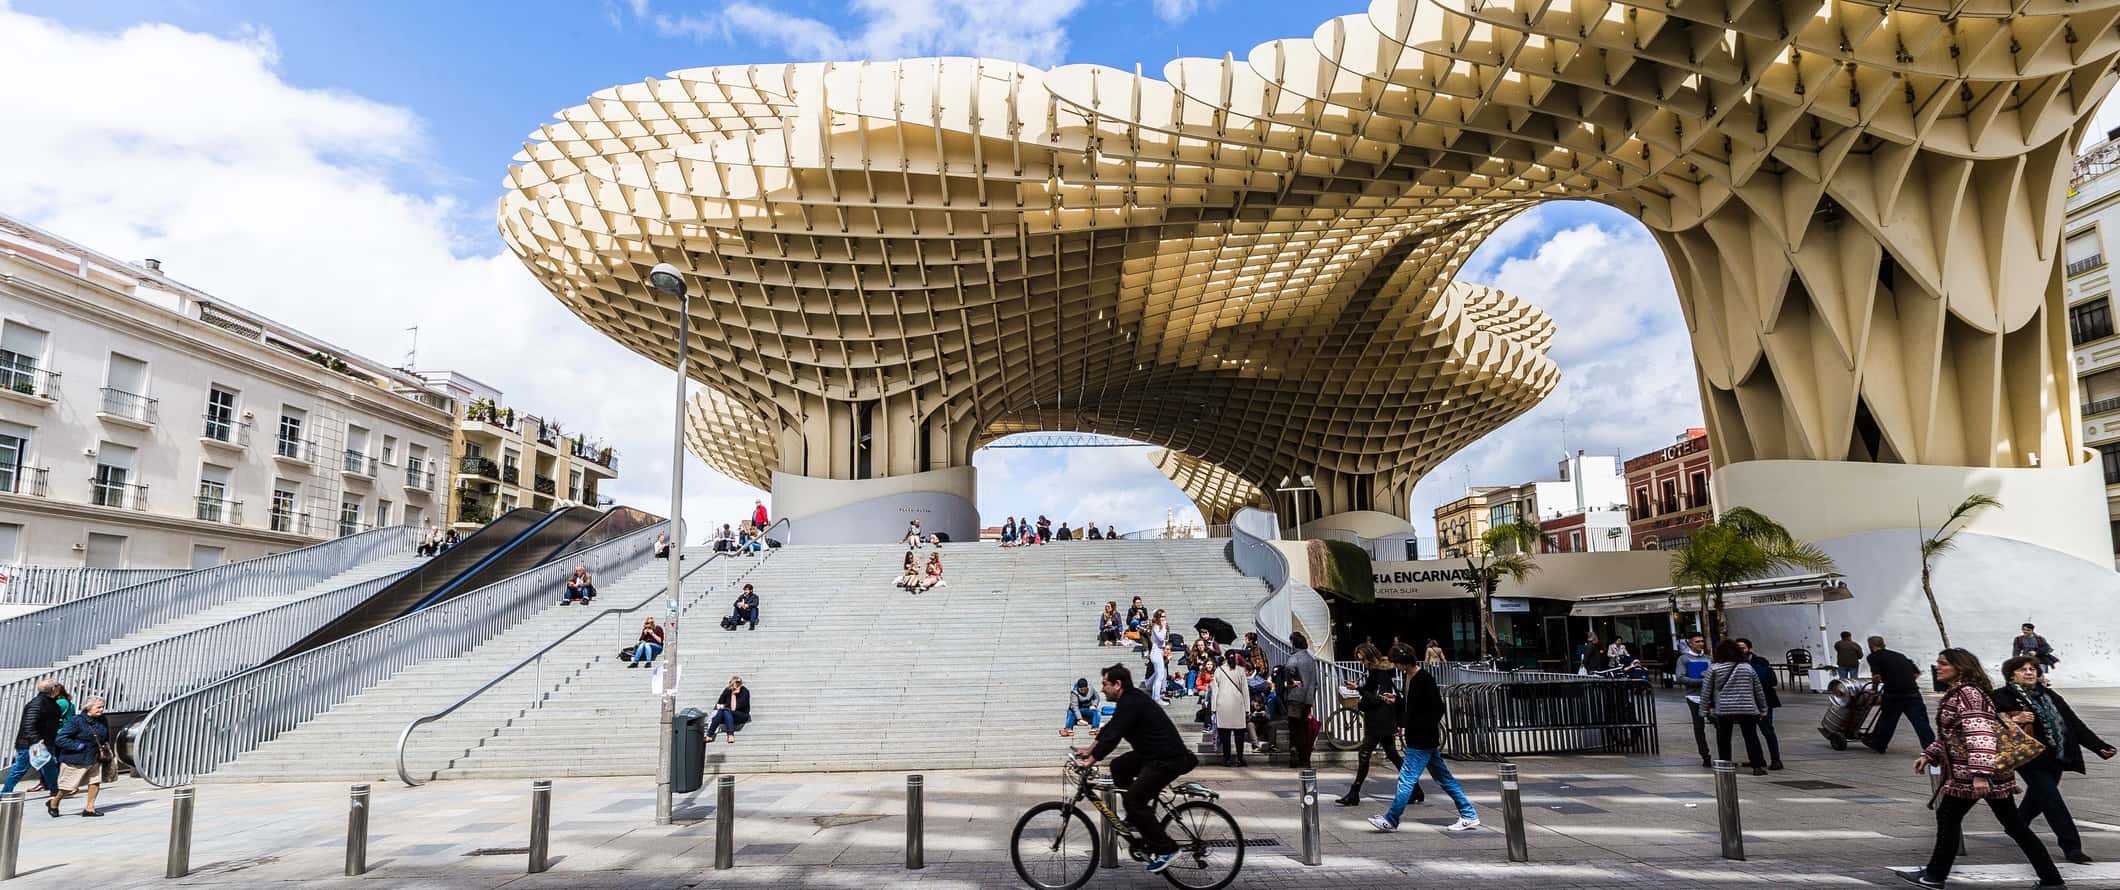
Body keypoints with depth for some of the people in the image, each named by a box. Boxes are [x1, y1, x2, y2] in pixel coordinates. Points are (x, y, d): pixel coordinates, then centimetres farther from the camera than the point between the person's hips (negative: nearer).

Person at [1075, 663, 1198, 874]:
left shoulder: (1131, 703, -20)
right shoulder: (1129, 700, 12)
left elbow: (1113, 736, -25)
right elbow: (1109, 729, 20)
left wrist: (1091, 760, -24)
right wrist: (1090, 750, 21)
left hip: (1168, 759, -10)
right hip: (1151, 754, 10)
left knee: (1134, 800, -9)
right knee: (1118, 767, 11)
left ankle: (1165, 849, 0)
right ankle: (1137, 817, 18)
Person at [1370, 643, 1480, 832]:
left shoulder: (1424, 679, -18)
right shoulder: (1410, 677, 10)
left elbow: (1437, 710, -19)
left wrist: (1412, 725, -20)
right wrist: (1396, 700, 7)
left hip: (1422, 741, -10)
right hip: (1421, 740, 10)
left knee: (1407, 779, -4)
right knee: (1443, 778, 14)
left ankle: (1390, 821, 3)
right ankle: (1469, 816, 20)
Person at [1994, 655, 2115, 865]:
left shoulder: (2049, 696, 10)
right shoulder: (2002, 697, -9)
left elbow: (2074, 723, 9)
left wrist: (2099, 746, 3)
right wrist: (2013, 720, -30)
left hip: (2055, 759, 6)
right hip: (2032, 760, -6)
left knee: (2038, 798, 17)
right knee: (2053, 802, -8)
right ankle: (2071, 847, -2)